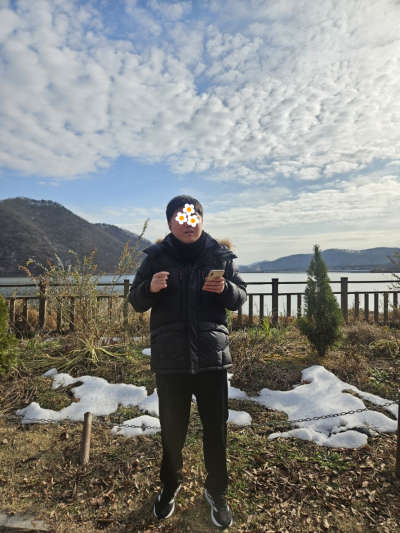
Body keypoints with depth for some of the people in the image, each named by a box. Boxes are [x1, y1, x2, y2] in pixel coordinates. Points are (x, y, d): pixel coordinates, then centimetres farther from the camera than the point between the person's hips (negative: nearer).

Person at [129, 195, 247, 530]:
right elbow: (136, 302, 3)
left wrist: (226, 289, -18)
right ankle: (170, 485, 43)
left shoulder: (220, 256, 1)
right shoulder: (156, 257, 0)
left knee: (216, 429, 13)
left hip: (212, 357, 1)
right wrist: (150, 288, -19)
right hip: (169, 358, 0)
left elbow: (240, 299, 5)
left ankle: (217, 492, 38)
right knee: (172, 428, 15)